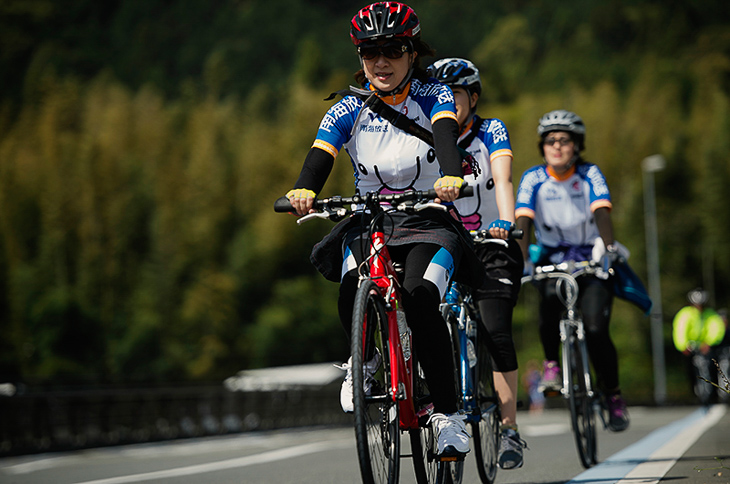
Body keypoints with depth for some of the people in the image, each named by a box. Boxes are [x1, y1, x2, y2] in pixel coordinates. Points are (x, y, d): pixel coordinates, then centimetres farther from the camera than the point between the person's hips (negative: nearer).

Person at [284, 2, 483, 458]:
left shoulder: (434, 96, -4)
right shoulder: (349, 110, 0)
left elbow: (446, 135, -25)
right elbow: (321, 155, -16)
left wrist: (451, 176, -48)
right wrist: (304, 190, -40)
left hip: (428, 221, -2)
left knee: (420, 299, -30)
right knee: (352, 289, -30)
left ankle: (449, 413, -18)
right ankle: (366, 358, 3)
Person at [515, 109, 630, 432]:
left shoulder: (590, 175, -10)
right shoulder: (533, 179, -9)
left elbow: (601, 212, -25)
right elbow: (523, 221, -21)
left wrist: (607, 246, -44)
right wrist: (521, 260, -38)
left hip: (591, 260, -1)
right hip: (552, 259, 1)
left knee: (596, 329, -16)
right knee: (550, 300, -33)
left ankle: (613, 394, 4)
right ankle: (551, 364, -10)